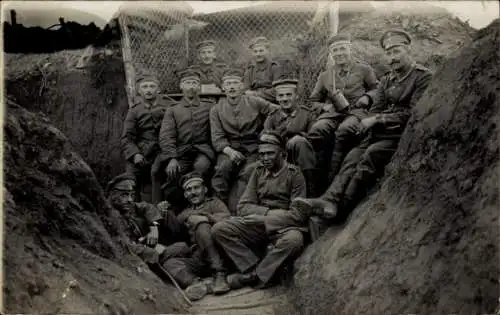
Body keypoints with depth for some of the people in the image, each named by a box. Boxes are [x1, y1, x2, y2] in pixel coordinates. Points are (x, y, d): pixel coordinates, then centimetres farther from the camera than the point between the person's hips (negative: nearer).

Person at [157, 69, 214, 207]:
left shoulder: (209, 108, 21)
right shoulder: (172, 111, 19)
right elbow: (166, 137, 5)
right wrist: (171, 158, -12)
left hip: (202, 150, 0)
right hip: (180, 152, 1)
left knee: (201, 165, -34)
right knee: (172, 173, -26)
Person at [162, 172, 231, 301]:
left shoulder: (214, 203, 15)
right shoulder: (184, 214, 29)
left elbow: (226, 218, -6)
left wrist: (201, 217, -6)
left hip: (220, 255, -4)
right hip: (198, 260, 4)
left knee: (201, 226, -24)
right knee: (170, 264, -18)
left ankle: (219, 275, -33)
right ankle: (198, 284, -47)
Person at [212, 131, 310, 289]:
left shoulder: (294, 174, 0)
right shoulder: (258, 172, 12)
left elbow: (298, 214, -8)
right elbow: (243, 206, 6)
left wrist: (263, 218, -12)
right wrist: (267, 212, -13)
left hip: (284, 227, -4)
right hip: (258, 225, 4)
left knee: (293, 240, -39)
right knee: (219, 229, -17)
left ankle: (251, 277, -20)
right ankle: (256, 271, -21)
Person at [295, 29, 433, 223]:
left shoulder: (423, 76, -1)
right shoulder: (386, 80, 20)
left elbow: (413, 114, -10)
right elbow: (375, 109, 14)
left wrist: (379, 119, -12)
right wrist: (371, 122, -10)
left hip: (405, 135, -6)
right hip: (382, 133, 6)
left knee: (371, 154, -29)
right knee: (354, 156, -21)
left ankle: (341, 207, -33)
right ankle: (330, 199, -35)